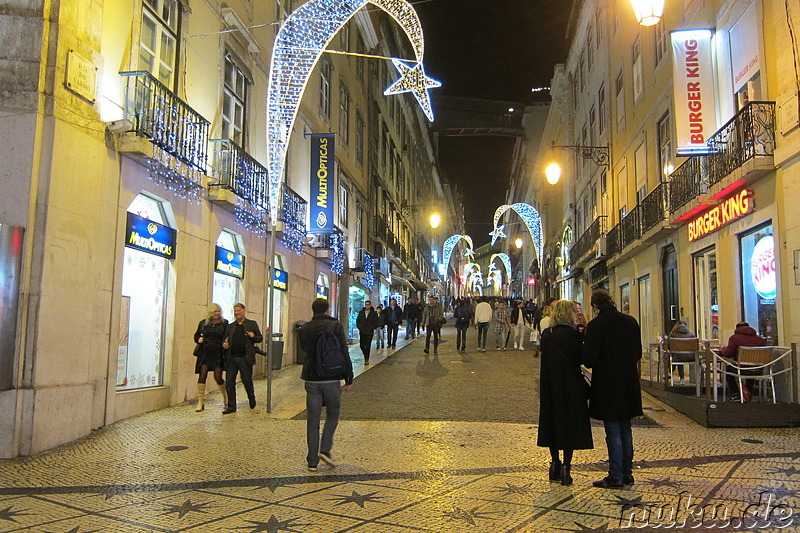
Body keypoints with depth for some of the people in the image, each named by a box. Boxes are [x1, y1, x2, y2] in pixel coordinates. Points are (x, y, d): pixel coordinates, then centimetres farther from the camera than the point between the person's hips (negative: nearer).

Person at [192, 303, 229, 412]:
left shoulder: (224, 323, 1)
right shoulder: (203, 323, 7)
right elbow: (197, 335, 18)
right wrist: (199, 340, -4)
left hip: (218, 354, -2)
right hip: (205, 354, 2)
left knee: (218, 378, 0)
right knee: (202, 376, -4)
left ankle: (225, 396, 27)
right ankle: (201, 402, 3)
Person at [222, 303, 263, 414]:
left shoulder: (252, 324, 7)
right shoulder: (230, 326, 16)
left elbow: (260, 338, 7)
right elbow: (225, 339, 19)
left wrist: (253, 336, -14)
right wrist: (224, 344, -4)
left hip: (245, 359, -3)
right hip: (231, 358, 3)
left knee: (247, 381, 5)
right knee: (230, 382, 0)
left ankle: (252, 401, 29)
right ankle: (231, 406, 8)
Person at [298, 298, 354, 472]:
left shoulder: (305, 328, 4)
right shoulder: (336, 327, -6)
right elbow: (345, 355, -7)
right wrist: (349, 379, -1)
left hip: (311, 379, 3)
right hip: (332, 379, -3)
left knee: (313, 419, 8)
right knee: (333, 414, 16)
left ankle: (312, 461, 10)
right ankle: (325, 449, 2)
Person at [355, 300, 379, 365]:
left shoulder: (374, 313, 0)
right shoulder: (361, 312, 8)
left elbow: (376, 322, 1)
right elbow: (357, 320, 13)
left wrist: (371, 328, -10)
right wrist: (359, 327, -1)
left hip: (369, 332, -3)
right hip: (362, 332, 3)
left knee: (368, 346, -4)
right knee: (361, 345, 2)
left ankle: (367, 359, 5)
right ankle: (366, 356, 27)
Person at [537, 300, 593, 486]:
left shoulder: (546, 334, 4)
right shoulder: (573, 334, -13)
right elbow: (580, 359, -13)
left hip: (550, 387, 5)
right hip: (570, 387, -5)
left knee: (553, 421, 14)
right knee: (570, 423, 4)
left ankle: (555, 464, 21)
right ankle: (566, 467, 5)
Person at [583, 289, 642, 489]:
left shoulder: (595, 325, -16)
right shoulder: (630, 321, 1)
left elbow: (589, 360, -16)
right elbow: (638, 353, 9)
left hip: (607, 386, -6)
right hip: (629, 384, 6)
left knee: (613, 432, 2)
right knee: (625, 430, 16)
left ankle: (616, 477, 10)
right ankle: (627, 474, 24)